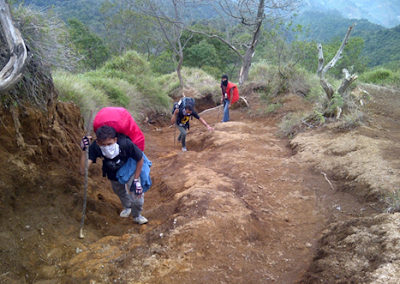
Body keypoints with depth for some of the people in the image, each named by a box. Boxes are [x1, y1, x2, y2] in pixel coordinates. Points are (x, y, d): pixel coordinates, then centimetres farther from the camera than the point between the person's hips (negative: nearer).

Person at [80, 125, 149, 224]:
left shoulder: (126, 144, -41)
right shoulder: (95, 147, -35)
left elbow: (140, 159, -21)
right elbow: (83, 171, -41)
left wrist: (136, 180, -17)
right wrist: (84, 150, -52)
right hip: (113, 172, 3)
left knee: (137, 195, -13)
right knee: (119, 191, 24)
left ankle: (137, 216, 22)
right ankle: (127, 207, 61)